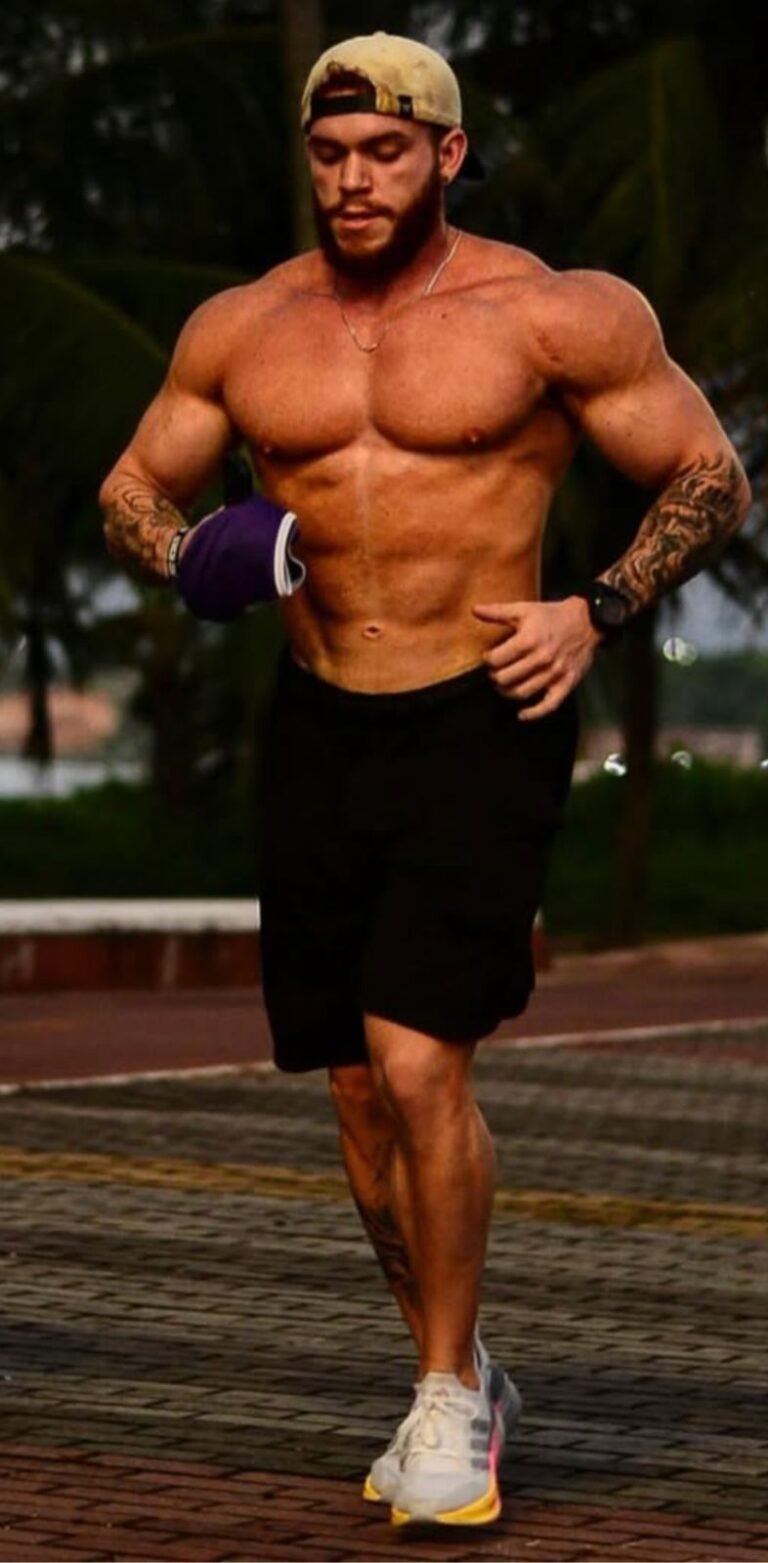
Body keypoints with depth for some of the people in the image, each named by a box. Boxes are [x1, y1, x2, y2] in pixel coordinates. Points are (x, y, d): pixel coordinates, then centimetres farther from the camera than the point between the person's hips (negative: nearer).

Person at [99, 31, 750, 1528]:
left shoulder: (556, 316, -5)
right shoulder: (240, 330, 7)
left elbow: (712, 477, 2)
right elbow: (133, 487, 18)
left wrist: (597, 610, -12)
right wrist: (190, 558, -5)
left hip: (480, 724, -5)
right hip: (319, 729, 5)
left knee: (418, 1062, -16)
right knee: (358, 1091, 8)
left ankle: (450, 1393, 1)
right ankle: (451, 1376, 26)